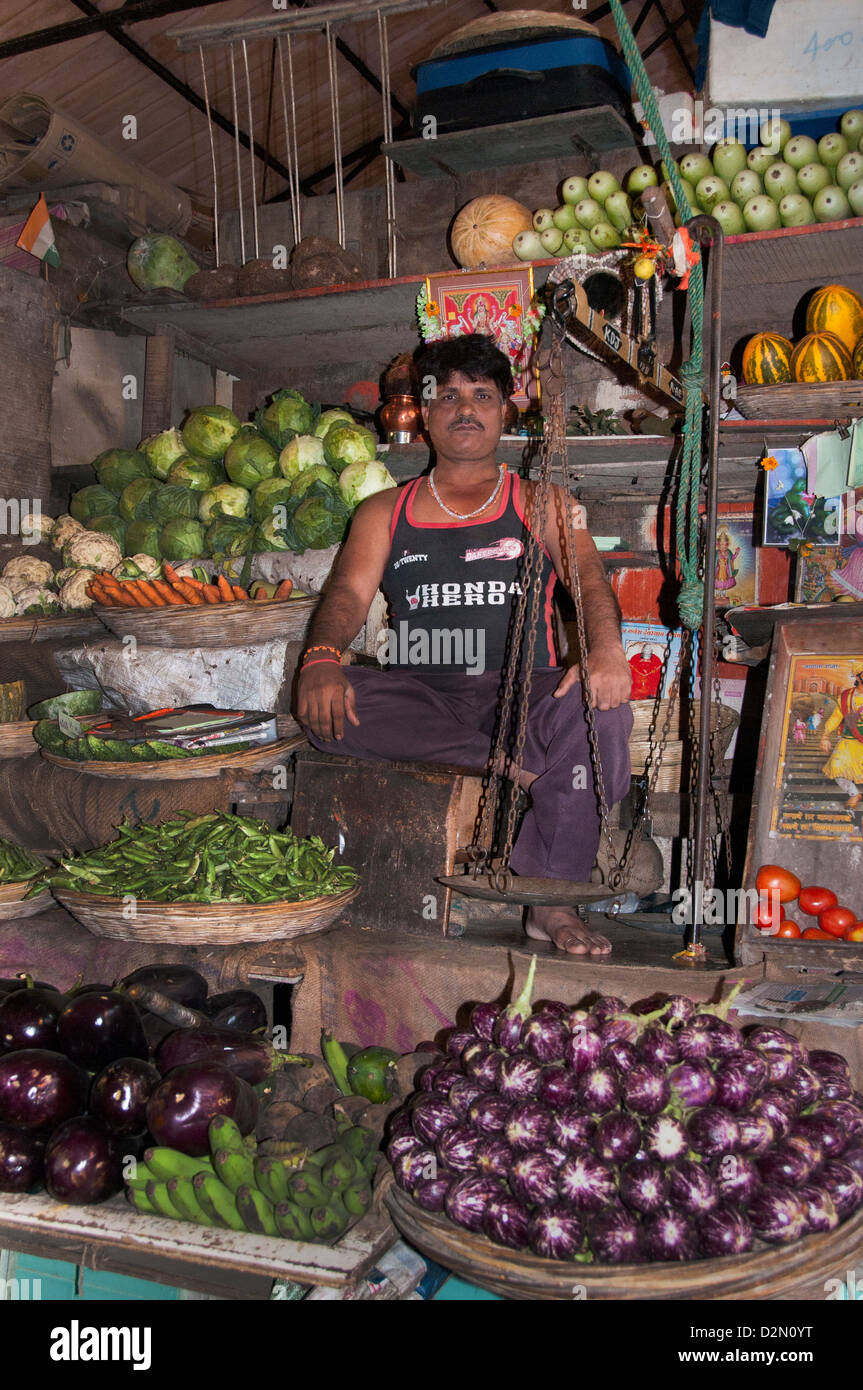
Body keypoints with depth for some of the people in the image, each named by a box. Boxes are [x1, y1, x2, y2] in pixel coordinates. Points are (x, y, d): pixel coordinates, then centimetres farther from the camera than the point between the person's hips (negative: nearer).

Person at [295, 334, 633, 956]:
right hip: (421, 694, 1)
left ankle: (553, 899, -22)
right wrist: (323, 656, -21)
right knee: (328, 702, -29)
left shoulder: (542, 502, 16)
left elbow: (589, 577, -1)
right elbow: (350, 591, 4)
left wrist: (606, 647, -26)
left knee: (600, 703, -33)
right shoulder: (385, 512, 19)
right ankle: (520, 765, -26)